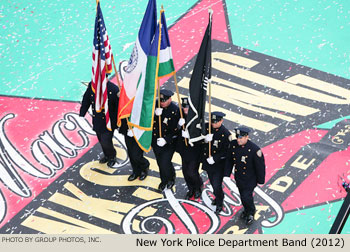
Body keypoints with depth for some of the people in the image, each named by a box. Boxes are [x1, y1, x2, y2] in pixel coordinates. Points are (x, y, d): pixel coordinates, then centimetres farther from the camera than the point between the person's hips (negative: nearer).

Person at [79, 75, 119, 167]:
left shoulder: (113, 89, -22)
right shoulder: (91, 86, -7)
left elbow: (118, 107, -16)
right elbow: (86, 101, 6)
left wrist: (118, 122, -13)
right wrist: (81, 115, 5)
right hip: (97, 121, 5)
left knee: (106, 142, -4)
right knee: (101, 140, 20)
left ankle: (112, 156, 27)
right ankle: (107, 156, 46)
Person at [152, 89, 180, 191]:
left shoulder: (175, 110, -19)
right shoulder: (155, 105, -7)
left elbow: (175, 129, -16)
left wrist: (166, 139, -24)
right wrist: (155, 115, -26)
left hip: (169, 142, -4)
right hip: (156, 140, 4)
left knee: (165, 163, -6)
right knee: (159, 162, 17)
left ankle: (171, 178, 27)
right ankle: (164, 181, 42)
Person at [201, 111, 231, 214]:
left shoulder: (225, 133, -19)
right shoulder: (206, 127, -6)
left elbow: (226, 151, -16)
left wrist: (215, 159, -23)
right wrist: (205, 139, -24)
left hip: (219, 164, -5)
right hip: (208, 162, 5)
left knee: (217, 185, -5)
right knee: (212, 182, 22)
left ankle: (219, 204, 19)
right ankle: (218, 197, 48)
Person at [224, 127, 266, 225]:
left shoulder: (254, 149, -30)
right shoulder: (233, 144, -15)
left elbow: (260, 166, -17)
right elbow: (229, 160, 1)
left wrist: (260, 180, -8)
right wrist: (227, 174, 1)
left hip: (250, 179, -5)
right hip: (238, 177, 5)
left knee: (246, 197, -5)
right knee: (242, 195, 22)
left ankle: (251, 213, 26)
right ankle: (246, 210, 51)